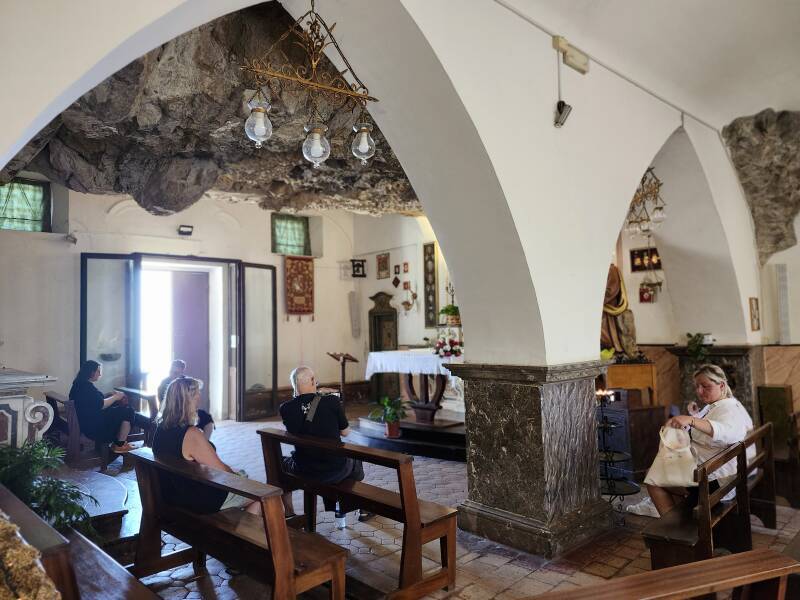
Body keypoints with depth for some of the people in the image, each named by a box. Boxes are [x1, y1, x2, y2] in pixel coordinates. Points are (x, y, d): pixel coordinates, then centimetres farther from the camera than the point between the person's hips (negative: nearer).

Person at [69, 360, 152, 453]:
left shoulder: (80, 384, 13)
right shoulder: (86, 386, -20)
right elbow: (101, 405, -21)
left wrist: (113, 396, 7)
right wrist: (115, 397, -7)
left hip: (89, 422, 10)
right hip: (93, 426, -10)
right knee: (127, 412, -8)